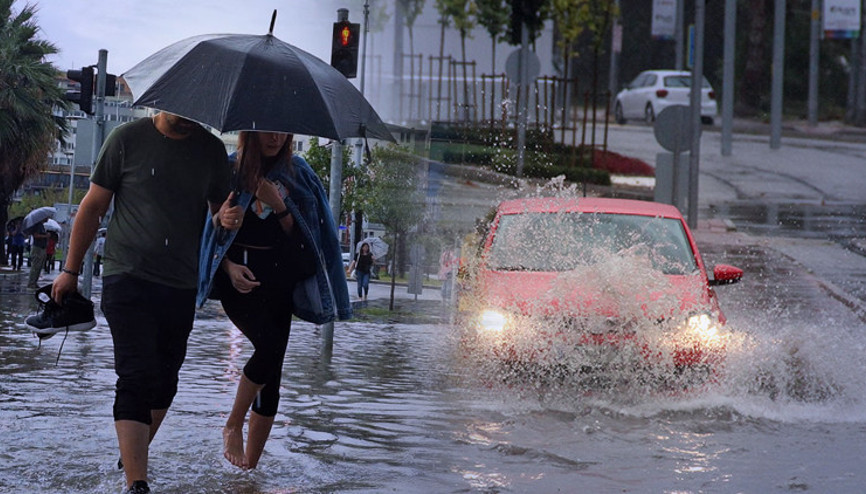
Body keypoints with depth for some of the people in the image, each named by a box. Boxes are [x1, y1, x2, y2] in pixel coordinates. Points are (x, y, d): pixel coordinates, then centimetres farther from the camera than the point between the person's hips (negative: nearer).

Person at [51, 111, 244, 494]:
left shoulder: (211, 149, 7)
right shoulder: (127, 140, -3)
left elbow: (220, 209, 17)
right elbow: (93, 206, 3)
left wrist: (228, 219, -9)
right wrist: (71, 269, 2)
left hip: (182, 286, 4)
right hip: (128, 277, -4)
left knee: (164, 381, 12)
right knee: (136, 378, -15)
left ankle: (134, 455, 34)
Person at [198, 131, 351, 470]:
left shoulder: (295, 173, 10)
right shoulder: (229, 170, 1)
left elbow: (296, 234, 6)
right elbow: (212, 229, 3)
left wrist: (279, 206, -12)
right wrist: (229, 266, -13)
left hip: (278, 279, 4)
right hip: (238, 276, -4)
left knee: (271, 376, -1)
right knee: (269, 344, -27)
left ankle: (250, 466, 4)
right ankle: (233, 426, -8)